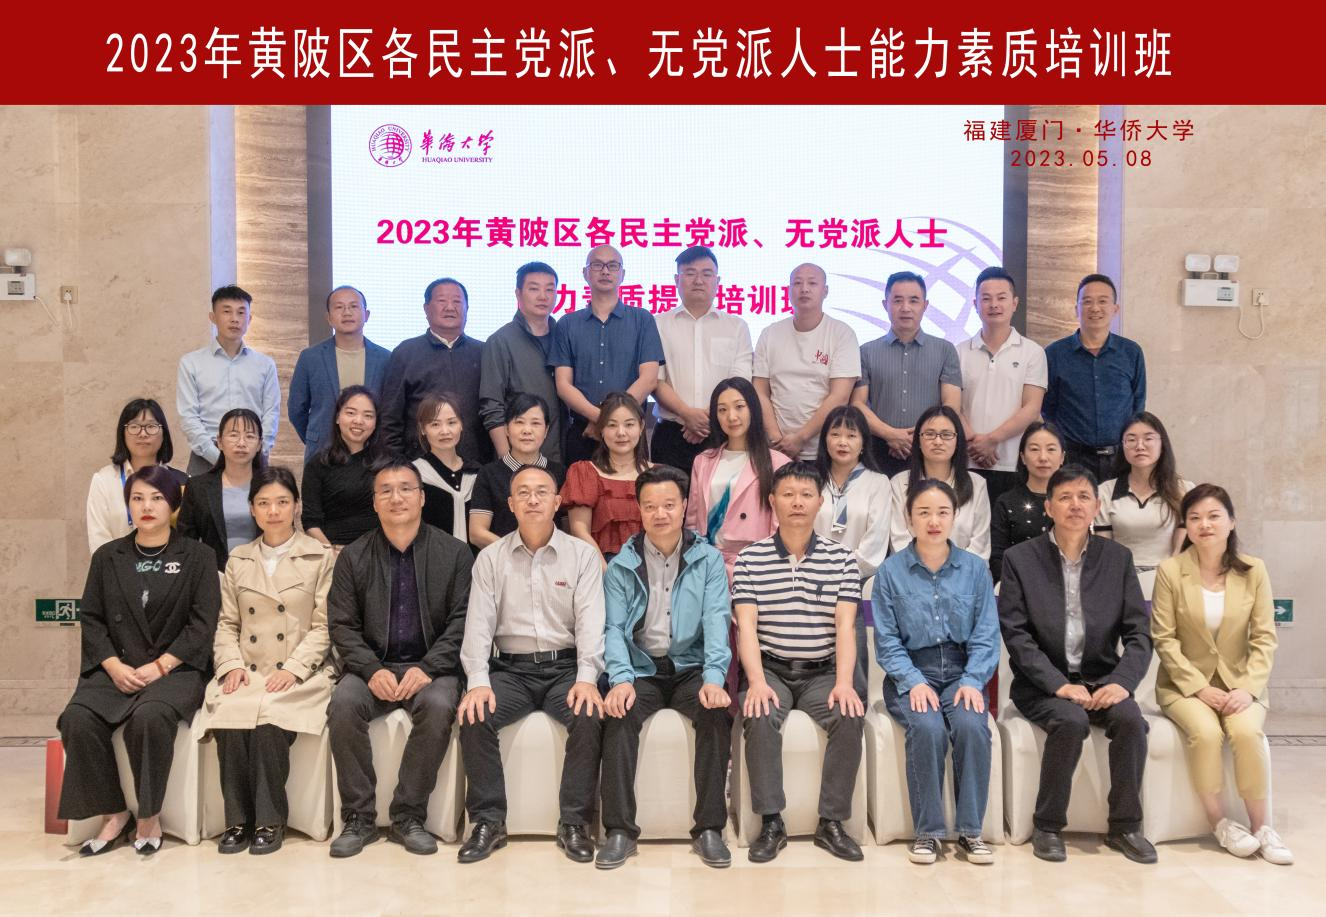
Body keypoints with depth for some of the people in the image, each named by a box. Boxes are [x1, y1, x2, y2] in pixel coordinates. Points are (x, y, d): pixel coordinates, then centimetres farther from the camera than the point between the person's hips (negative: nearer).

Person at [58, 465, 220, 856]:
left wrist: (159, 666, -13)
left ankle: (149, 816, -13)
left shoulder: (196, 557, 5)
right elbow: (91, 618, 8)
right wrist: (115, 667, -9)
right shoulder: (108, 557, 14)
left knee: (149, 716, -34)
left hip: (176, 669, -3)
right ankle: (114, 814, -9)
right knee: (78, 718, -26)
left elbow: (202, 623, -3)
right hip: (116, 669, 3)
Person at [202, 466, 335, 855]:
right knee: (229, 720, -28)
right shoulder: (238, 560, 16)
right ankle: (238, 819, -13)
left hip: (300, 675, -3)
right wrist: (231, 665, -3)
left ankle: (270, 820, -14)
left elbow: (323, 626, 0)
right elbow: (226, 624, 15)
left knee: (268, 721, -31)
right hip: (247, 673, 3)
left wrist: (293, 669, -12)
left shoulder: (321, 557, 5)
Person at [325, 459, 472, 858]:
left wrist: (428, 668, -16)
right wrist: (372, 670, -13)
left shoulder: (453, 552, 4)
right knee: (343, 702, -28)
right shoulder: (353, 557, 9)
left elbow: (461, 620, -2)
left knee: (438, 705, -32)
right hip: (372, 666, 2)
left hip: (431, 667, -1)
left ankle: (408, 816, -15)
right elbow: (342, 626, 4)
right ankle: (358, 817, -14)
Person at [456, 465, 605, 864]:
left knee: (590, 717, -28)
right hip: (510, 669, 1)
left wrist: (587, 679, -19)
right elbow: (479, 623, 0)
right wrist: (478, 681, -15)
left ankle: (574, 823, -13)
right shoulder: (491, 557, 7)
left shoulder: (582, 555, 4)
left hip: (566, 667, -1)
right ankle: (488, 821, -10)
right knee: (474, 716, -25)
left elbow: (591, 621, -4)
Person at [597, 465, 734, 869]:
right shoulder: (621, 566, 5)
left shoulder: (708, 559, 5)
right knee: (618, 712, -29)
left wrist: (714, 678, -22)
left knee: (718, 711, -29)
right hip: (641, 668, 0)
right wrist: (621, 678, -22)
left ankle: (709, 828, -18)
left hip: (691, 666, 0)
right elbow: (614, 628, -3)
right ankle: (620, 829, -20)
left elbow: (717, 621, -5)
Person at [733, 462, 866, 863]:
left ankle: (832, 823, -12)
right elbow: (746, 626, -6)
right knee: (760, 718, -31)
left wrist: (844, 682, -18)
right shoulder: (750, 559, 1)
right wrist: (756, 681, -21)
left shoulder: (841, 559, 4)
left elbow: (845, 626, -3)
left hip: (823, 672, 1)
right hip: (770, 670, -1)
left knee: (851, 717, -27)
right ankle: (771, 823, -17)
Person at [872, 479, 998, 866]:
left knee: (971, 725, -29)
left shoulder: (975, 569, 4)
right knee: (927, 728, -30)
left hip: (961, 671, 1)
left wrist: (972, 681, -13)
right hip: (910, 675, -1)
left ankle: (970, 831, -13)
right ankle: (928, 832, -13)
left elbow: (986, 635, 2)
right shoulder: (890, 571, 0)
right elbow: (887, 639, -2)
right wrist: (914, 681, -15)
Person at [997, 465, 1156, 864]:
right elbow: (1016, 636, -8)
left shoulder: (1117, 557, 7)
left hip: (1101, 679, 3)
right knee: (1071, 721, -31)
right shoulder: (1020, 559, -2)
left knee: (1131, 719, -26)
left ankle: (1124, 827, -7)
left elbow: (1139, 633, 3)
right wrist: (1060, 685, -19)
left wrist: (1122, 681, -15)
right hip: (1043, 684, -3)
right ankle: (1047, 827, -12)